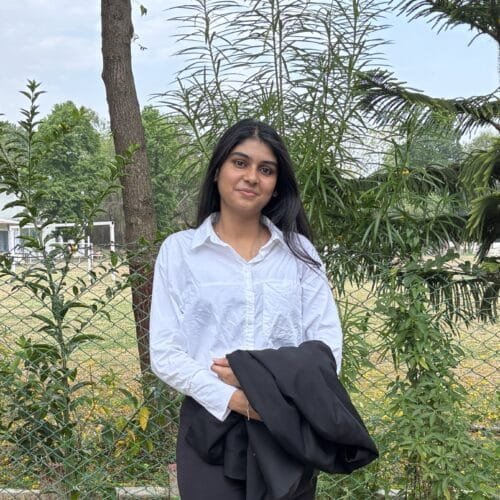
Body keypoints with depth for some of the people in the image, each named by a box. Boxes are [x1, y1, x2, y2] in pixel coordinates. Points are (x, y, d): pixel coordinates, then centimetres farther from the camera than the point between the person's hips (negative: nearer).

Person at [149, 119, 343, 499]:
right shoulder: (179, 250, 1)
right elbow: (165, 354, -5)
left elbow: (328, 347, 0)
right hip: (211, 422, -1)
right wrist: (232, 398, -18)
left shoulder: (299, 251, 6)